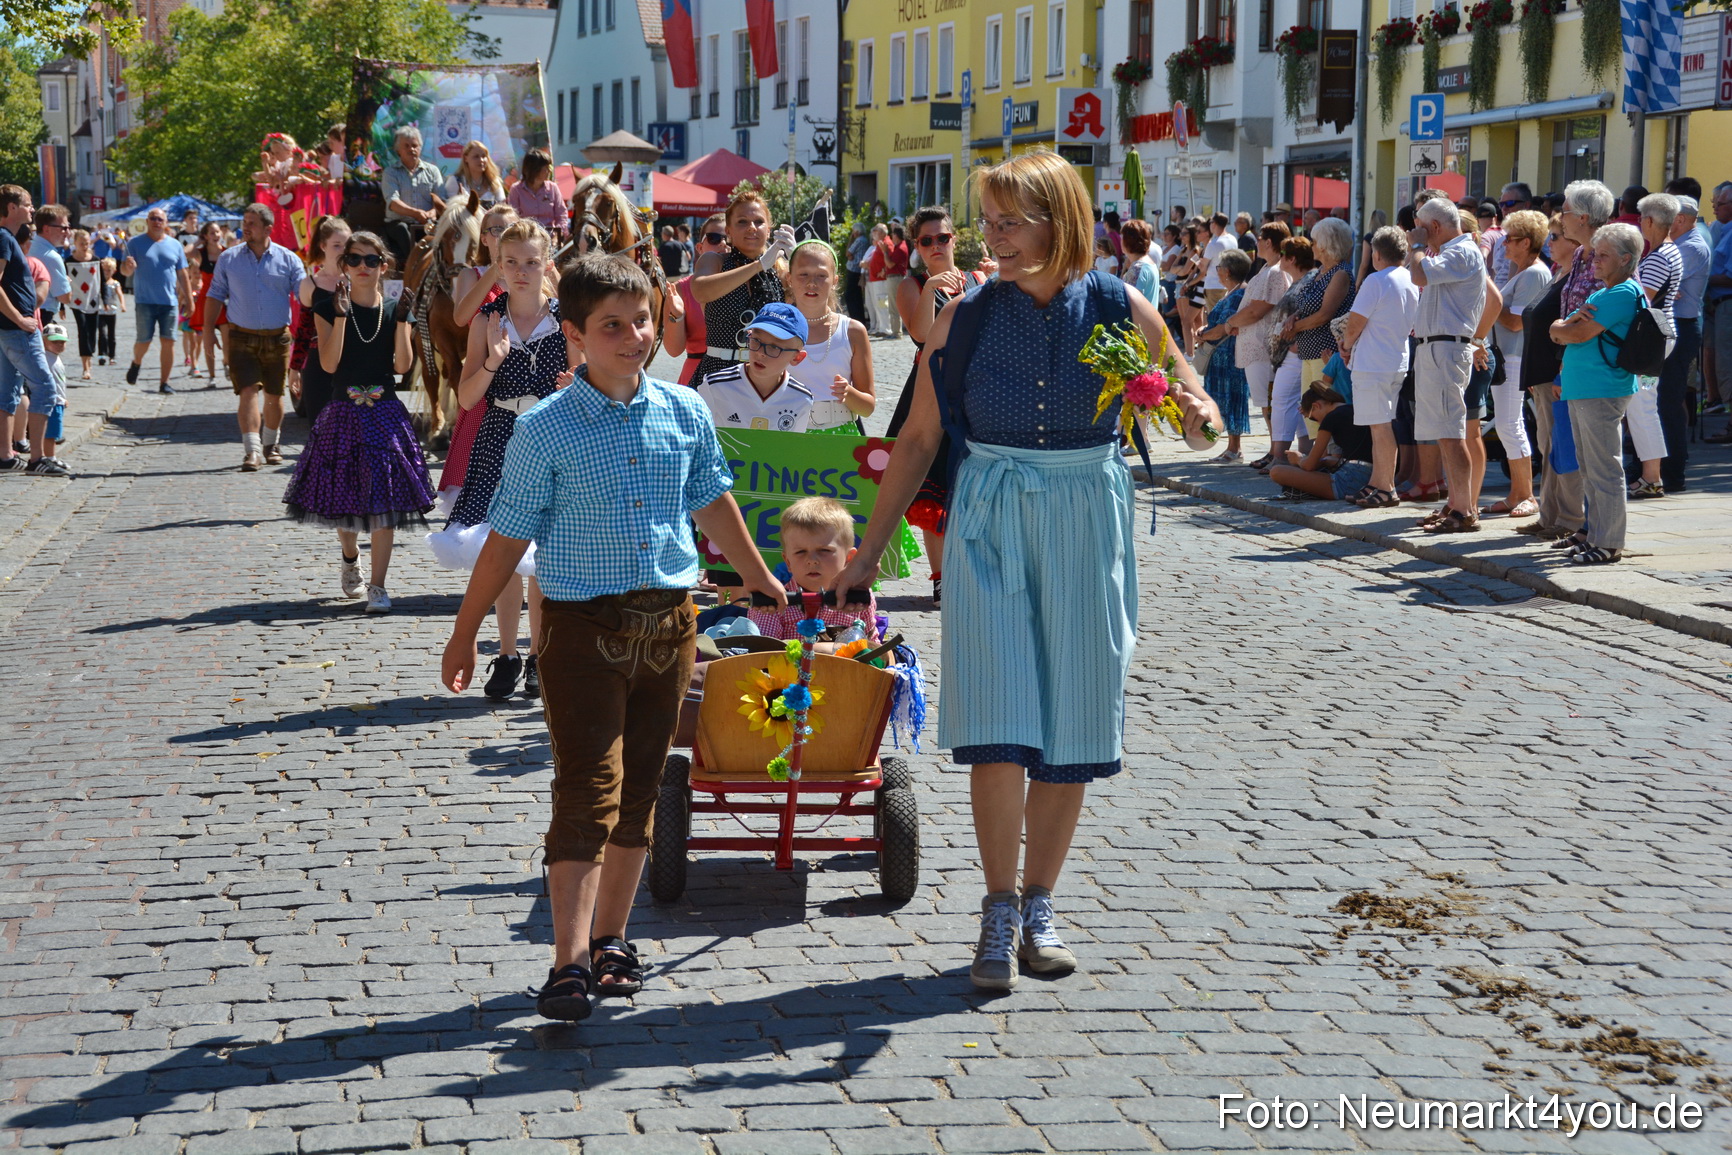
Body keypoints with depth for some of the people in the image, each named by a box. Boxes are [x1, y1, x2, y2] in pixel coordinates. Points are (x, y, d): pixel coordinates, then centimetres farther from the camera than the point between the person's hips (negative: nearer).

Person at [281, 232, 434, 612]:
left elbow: (402, 365, -6)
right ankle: (350, 559, 37)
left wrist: (401, 320, -13)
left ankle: (377, 585, -2)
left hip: (385, 413, 0)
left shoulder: (394, 310, 4)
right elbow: (329, 363, -11)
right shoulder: (328, 308, 1)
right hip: (343, 413, 0)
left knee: (384, 499, -6)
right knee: (344, 495, 7)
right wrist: (341, 313, -16)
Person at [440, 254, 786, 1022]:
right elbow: (507, 538, -1)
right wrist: (465, 634, 2)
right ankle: (569, 964, -11)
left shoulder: (686, 415, 5)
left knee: (640, 790, 11)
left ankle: (609, 939, 23)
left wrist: (763, 583, 30)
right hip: (585, 623, -4)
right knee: (588, 792, -10)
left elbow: (713, 506, 20)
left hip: (669, 620, 4)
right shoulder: (546, 431, -6)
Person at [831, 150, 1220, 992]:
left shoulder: (1118, 310, -2)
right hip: (989, 521, -1)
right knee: (998, 719, -10)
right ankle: (998, 911, 4)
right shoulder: (967, 317, -1)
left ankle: (1039, 906, 19)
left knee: (1071, 723, 5)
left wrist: (1197, 414, -19)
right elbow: (918, 440, 4)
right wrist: (869, 552, 3)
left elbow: (1188, 400, 7)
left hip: (1086, 522, 1)